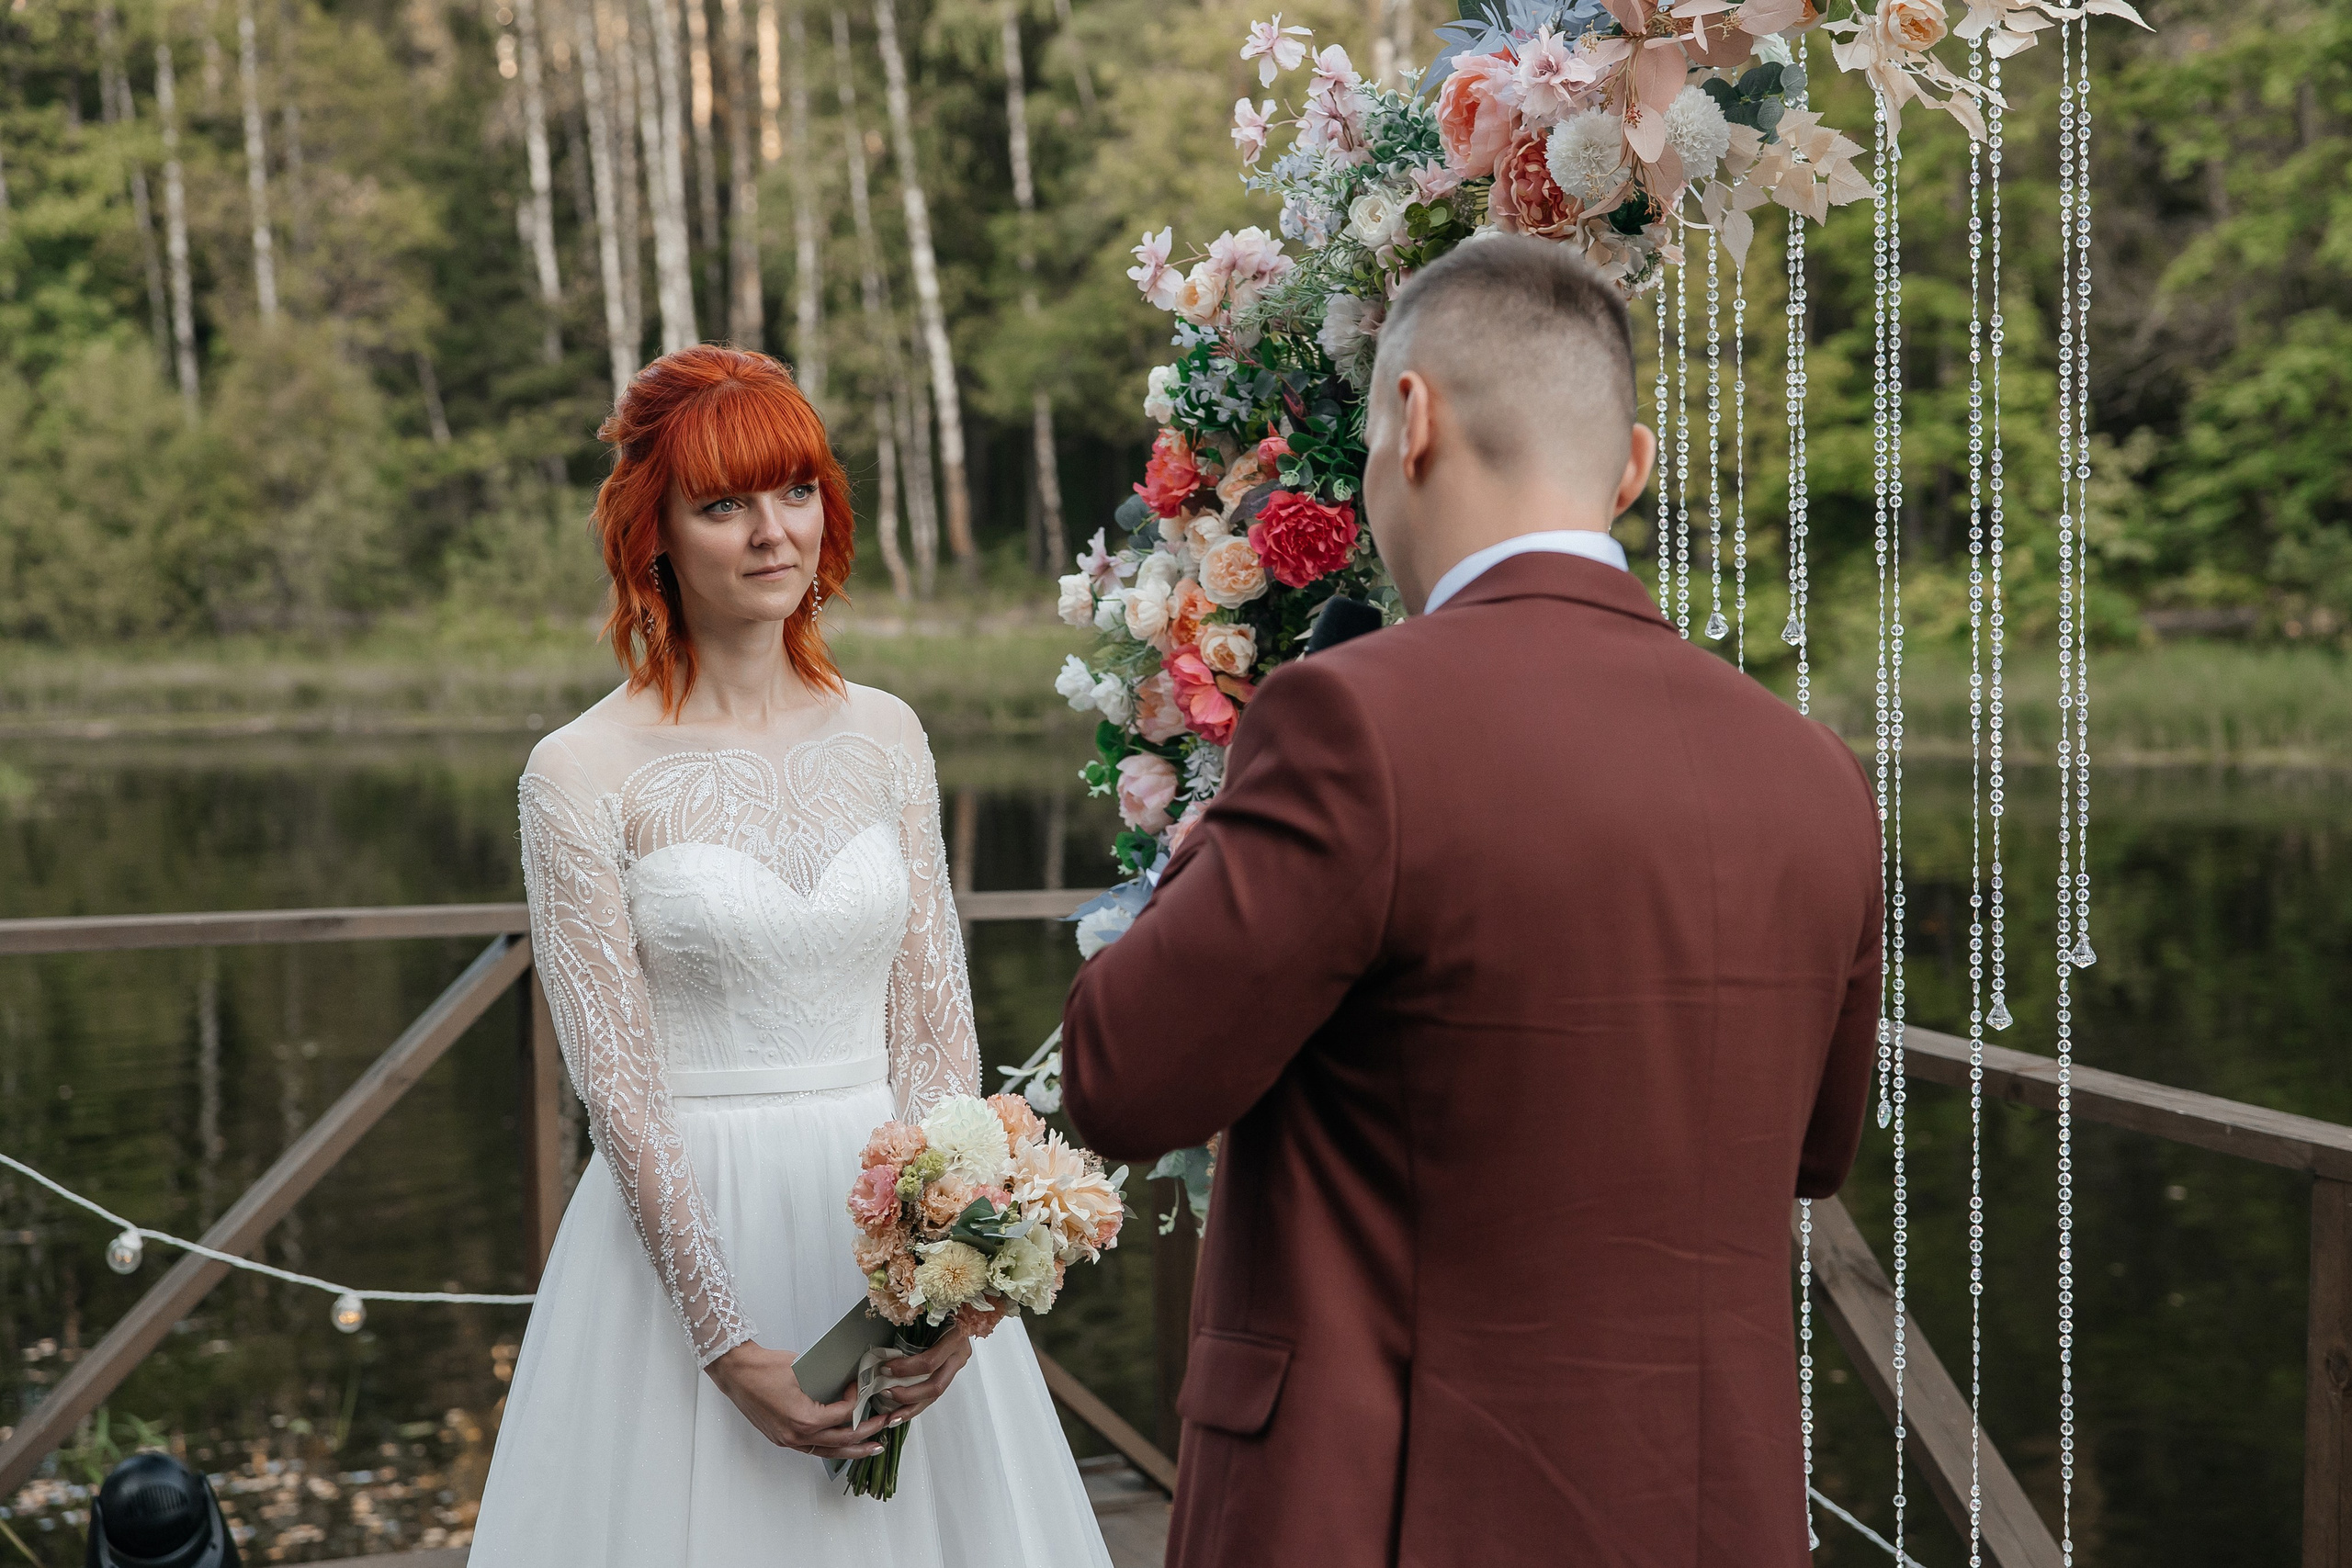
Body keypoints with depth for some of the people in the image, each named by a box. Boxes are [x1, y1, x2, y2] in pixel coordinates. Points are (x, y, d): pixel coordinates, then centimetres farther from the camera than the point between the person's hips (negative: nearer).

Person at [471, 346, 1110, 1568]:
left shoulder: (884, 736, 5)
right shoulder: (582, 773, -7)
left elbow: (936, 1018, 3)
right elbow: (617, 1083, -9)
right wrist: (727, 1348, -14)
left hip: (887, 1216, 4)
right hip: (686, 1223, -4)